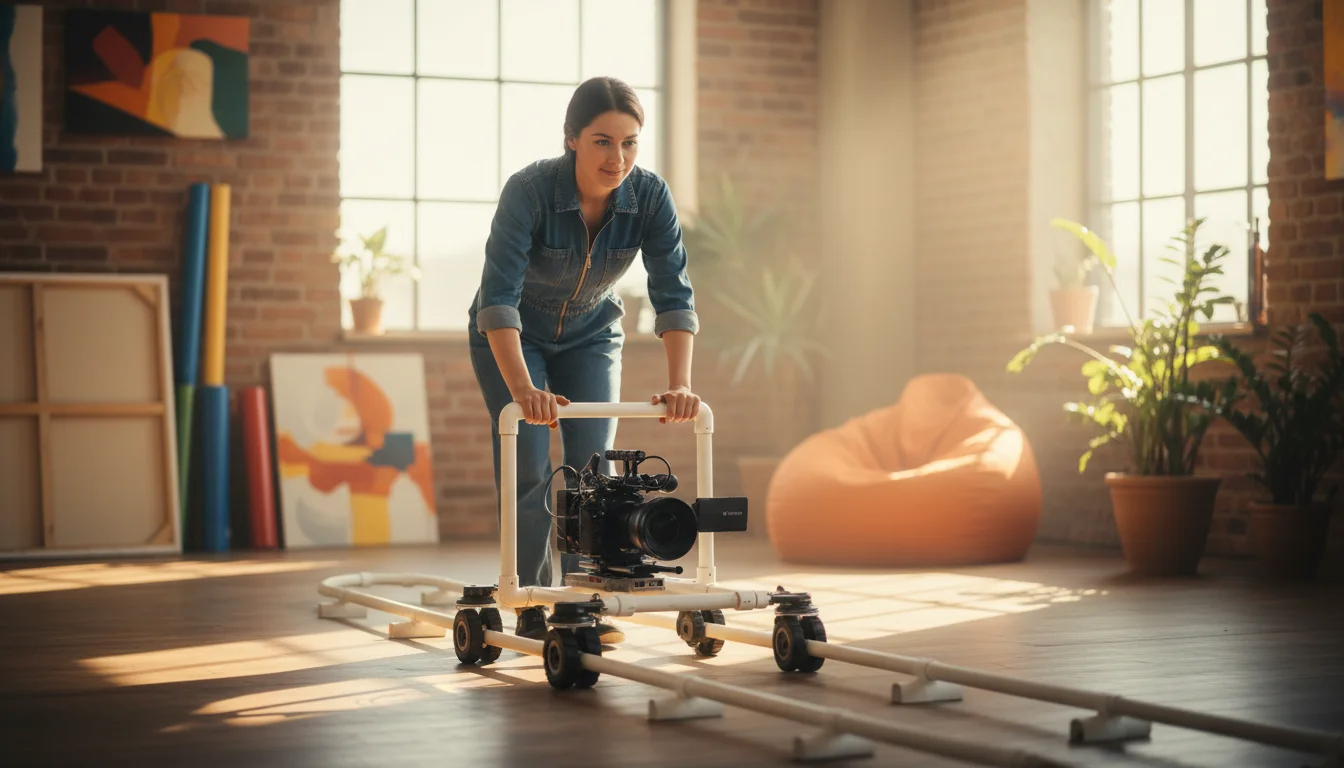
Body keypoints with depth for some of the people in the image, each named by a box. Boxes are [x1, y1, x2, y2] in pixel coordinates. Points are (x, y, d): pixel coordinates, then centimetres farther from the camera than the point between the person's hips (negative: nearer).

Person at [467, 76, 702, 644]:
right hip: (512, 337, -3)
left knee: (593, 466, -5)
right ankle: (533, 608, 2)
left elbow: (673, 293, -25)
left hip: (591, 336, 3)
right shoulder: (529, 191, -33)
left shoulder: (650, 196, -23)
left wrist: (679, 384, -38)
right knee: (528, 469, -9)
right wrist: (523, 390, -52)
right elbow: (498, 296, -40)